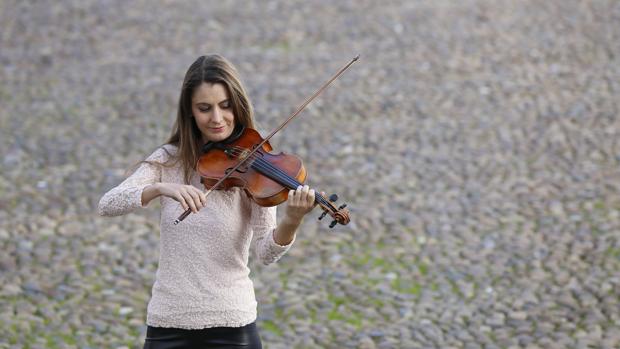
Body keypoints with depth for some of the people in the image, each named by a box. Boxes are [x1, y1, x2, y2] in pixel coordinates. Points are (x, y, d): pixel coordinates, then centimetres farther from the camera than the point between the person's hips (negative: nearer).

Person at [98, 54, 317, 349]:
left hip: (231, 325, -2)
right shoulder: (170, 160, 2)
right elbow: (107, 204, -11)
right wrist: (161, 188, -28)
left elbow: (266, 253, -13)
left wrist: (291, 222, -33)